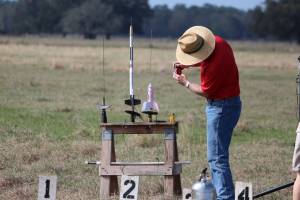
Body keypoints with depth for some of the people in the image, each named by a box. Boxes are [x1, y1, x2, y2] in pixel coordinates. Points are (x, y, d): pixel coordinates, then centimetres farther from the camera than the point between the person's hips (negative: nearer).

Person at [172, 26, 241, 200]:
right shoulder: (216, 41, -4)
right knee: (217, 155, 16)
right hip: (228, 102, 10)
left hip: (222, 107, -10)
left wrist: (185, 83, 0)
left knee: (217, 157, -9)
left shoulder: (215, 65, -31)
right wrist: (188, 65, 5)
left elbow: (205, 92, -16)